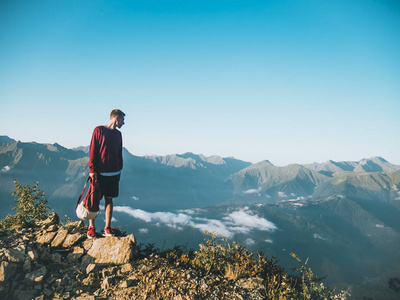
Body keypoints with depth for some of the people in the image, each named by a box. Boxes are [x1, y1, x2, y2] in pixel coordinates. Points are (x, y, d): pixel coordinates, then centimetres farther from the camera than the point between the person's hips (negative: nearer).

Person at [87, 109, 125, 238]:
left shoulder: (118, 134, 12)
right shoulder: (99, 130, -4)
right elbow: (92, 151, -6)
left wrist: (120, 168, 14)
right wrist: (92, 170, -11)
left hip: (113, 173, 5)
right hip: (99, 173, -4)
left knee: (109, 199, 8)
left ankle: (107, 228, 15)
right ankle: (91, 227, 17)